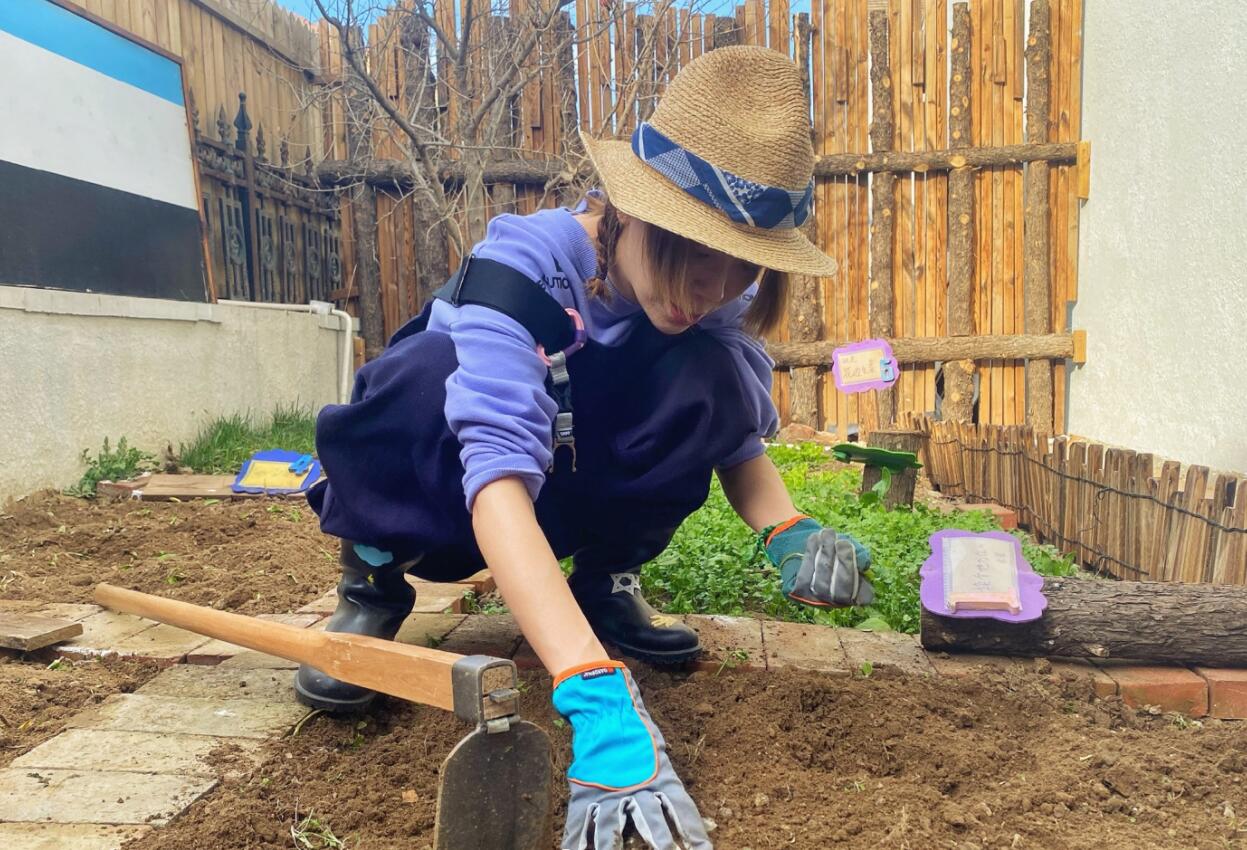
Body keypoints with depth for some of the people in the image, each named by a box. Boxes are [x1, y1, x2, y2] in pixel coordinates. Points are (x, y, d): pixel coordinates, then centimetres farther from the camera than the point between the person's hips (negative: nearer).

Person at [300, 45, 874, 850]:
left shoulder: (717, 293, -17)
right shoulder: (524, 263, -33)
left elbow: (736, 431, -6)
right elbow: (500, 469, -46)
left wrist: (790, 532, -29)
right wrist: (600, 697, -57)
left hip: (577, 496, 3)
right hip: (452, 507, -3)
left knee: (710, 377, -24)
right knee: (426, 370, -37)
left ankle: (606, 577, -2)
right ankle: (376, 579, -9)